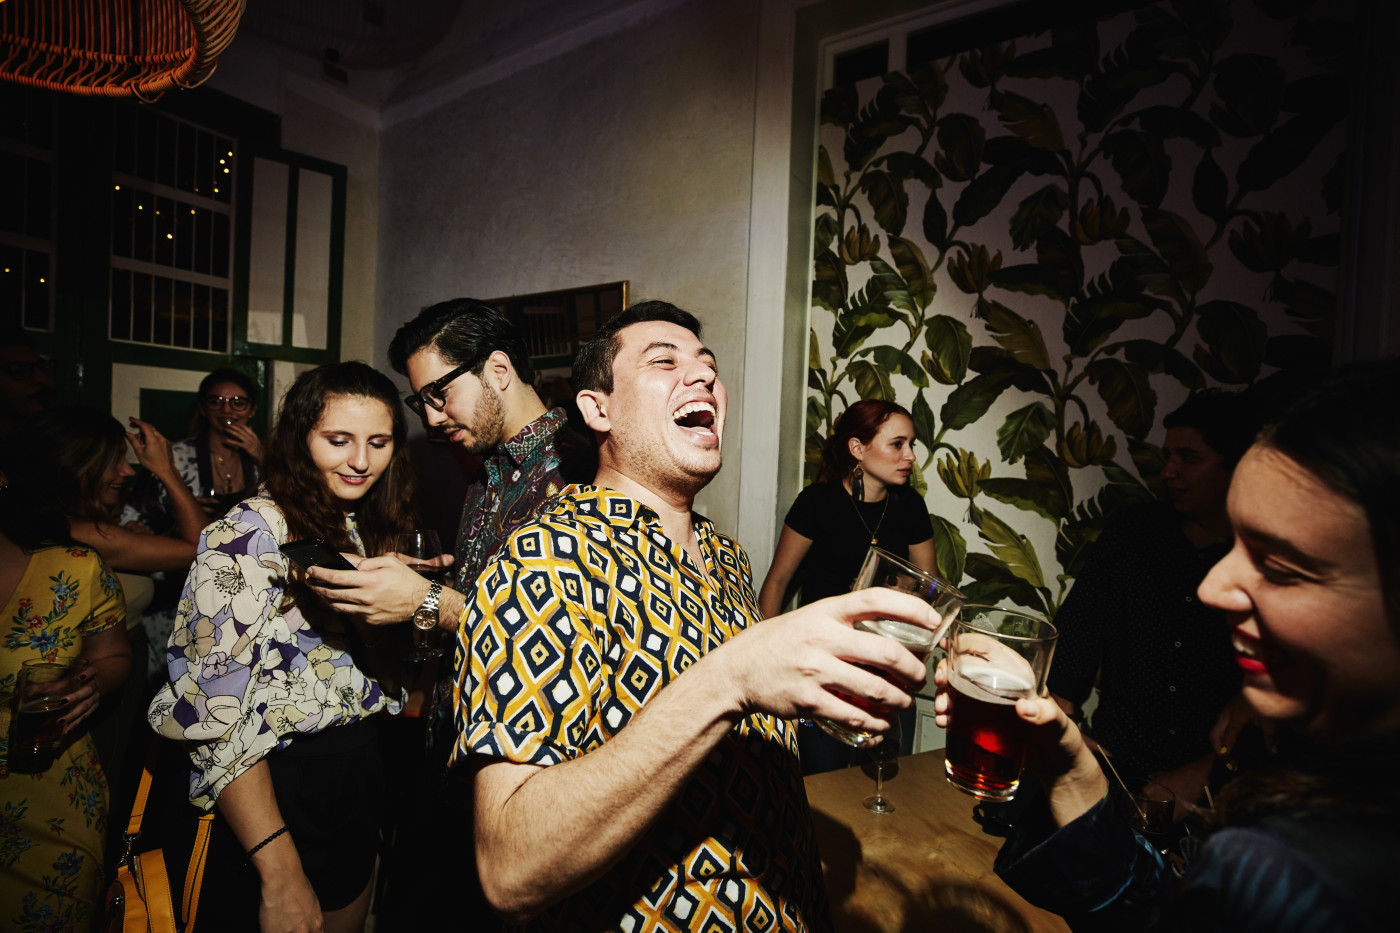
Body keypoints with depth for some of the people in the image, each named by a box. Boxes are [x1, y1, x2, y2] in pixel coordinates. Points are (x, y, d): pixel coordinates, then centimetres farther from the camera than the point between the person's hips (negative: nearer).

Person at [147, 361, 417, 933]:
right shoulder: (252, 534, -18)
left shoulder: (370, 530, 4)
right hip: (275, 790, -7)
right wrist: (280, 870, -23)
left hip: (359, 775, 7)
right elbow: (215, 717, -22)